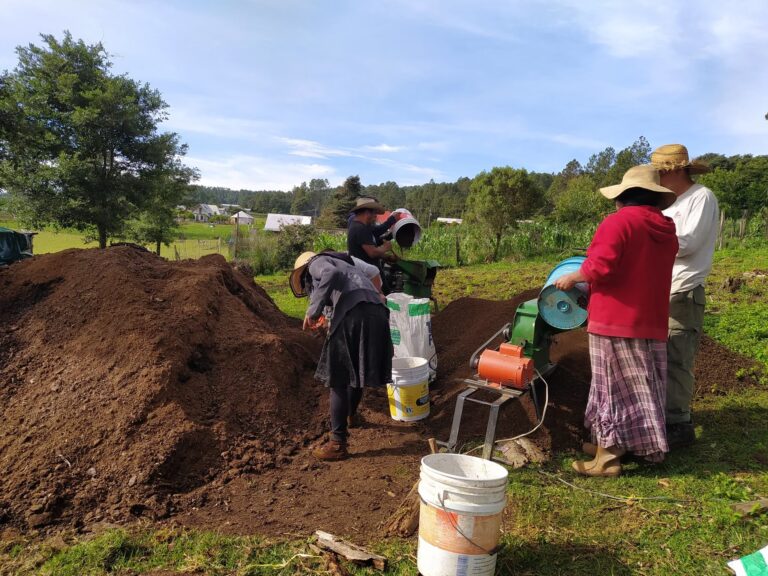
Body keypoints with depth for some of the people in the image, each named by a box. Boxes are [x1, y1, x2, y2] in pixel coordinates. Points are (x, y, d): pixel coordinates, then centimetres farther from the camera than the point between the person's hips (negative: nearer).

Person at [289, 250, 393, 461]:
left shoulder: (317, 262, 15)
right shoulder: (345, 265, 38)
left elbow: (332, 274, -11)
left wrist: (313, 310, -9)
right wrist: (330, 324, 46)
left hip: (354, 312, -8)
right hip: (378, 313, 8)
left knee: (339, 380, 1)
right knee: (357, 372, 27)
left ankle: (338, 444, 3)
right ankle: (351, 415, 49)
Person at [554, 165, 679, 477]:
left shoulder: (619, 222, -13)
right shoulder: (665, 230, 12)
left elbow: (601, 266, -24)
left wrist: (571, 278, -7)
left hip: (615, 321, -8)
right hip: (650, 323, 8)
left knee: (615, 388, -1)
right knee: (637, 389, 14)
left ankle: (608, 458, 6)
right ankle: (612, 444, 27)